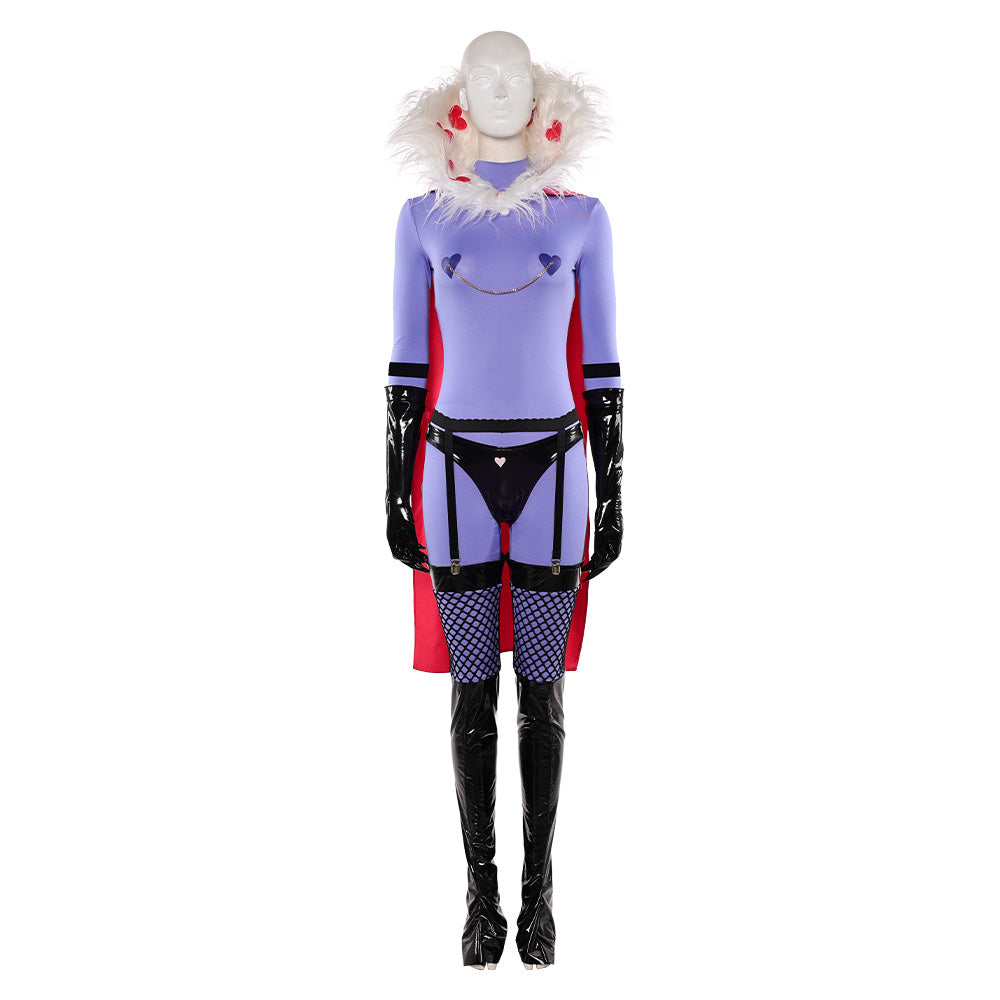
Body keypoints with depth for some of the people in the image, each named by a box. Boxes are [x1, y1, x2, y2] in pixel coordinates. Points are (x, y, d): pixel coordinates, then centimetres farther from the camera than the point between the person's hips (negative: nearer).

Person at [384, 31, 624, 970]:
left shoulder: (581, 215, 4)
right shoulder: (423, 217, 4)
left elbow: (599, 366, 4)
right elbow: (407, 366, 4)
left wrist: (613, 498, 1)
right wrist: (395, 493, 1)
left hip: (552, 470, 0)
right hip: (458, 470, 0)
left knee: (542, 689, 5)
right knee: (473, 690, 5)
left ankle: (538, 891, 19)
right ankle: (483, 893, 18)